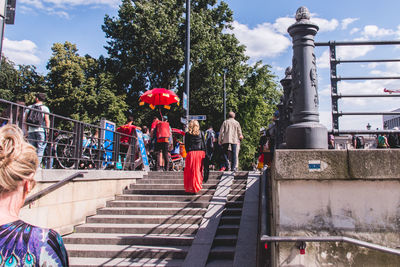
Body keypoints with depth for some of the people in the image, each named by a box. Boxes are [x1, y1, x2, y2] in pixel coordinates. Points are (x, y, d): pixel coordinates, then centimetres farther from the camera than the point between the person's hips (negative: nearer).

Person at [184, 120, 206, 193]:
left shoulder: (187, 134, 2)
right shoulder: (201, 133, 4)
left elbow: (186, 145, 3)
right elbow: (204, 144, 3)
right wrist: (204, 154, 7)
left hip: (191, 153, -1)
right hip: (200, 153, 1)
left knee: (190, 171, 6)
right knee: (199, 170, 8)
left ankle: (189, 188, 6)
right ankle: (198, 186, 9)